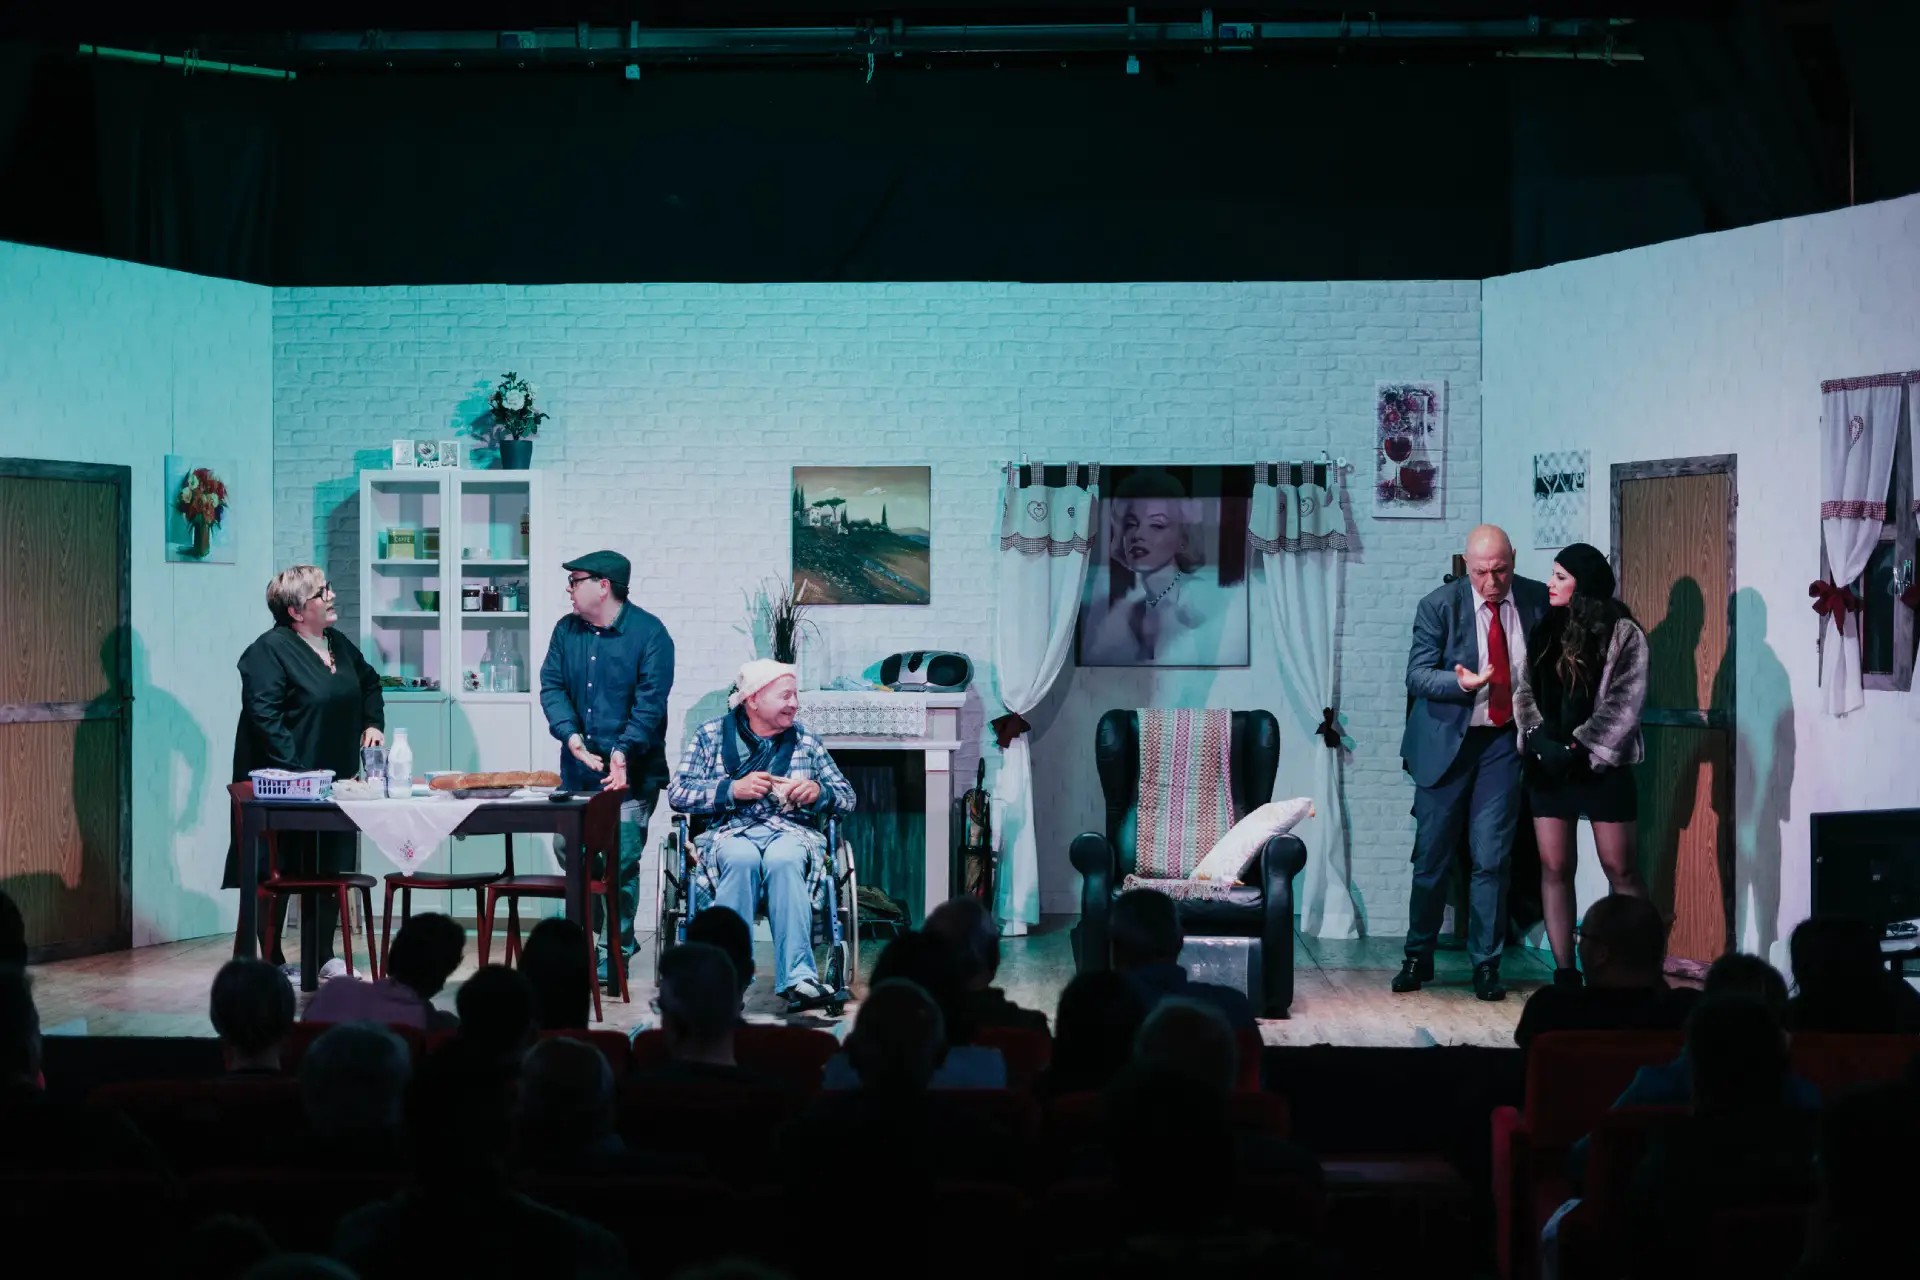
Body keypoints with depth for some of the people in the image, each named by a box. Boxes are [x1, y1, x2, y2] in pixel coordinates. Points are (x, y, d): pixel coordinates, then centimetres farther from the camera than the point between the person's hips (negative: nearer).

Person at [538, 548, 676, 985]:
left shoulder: (649, 633, -7)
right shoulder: (566, 631, 10)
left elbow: (650, 702, -14)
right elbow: (552, 686, 3)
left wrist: (624, 752, -24)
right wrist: (571, 736, -14)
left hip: (631, 773, -5)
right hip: (577, 770, 5)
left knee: (621, 861, -7)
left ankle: (618, 949, 5)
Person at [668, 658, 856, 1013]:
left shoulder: (805, 740, 20)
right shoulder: (711, 735, 13)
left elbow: (848, 797, 20)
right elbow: (678, 794, 5)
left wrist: (819, 792, -3)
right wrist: (733, 789, -8)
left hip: (793, 832, 1)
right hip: (731, 831, -1)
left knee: (784, 860, -37)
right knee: (741, 860, -38)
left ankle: (798, 980, -46)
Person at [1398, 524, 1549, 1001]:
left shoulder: (1538, 601, -3)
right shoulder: (1439, 606, -9)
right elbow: (1416, 675, -11)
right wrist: (1460, 683, -30)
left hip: (1506, 739, 1)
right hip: (1448, 740, -1)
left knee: (1492, 857, -2)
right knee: (1432, 854, 6)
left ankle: (1486, 965, 8)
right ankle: (1418, 957, 21)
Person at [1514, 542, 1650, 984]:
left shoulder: (1622, 632, -5)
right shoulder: (1543, 631, 10)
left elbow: (1625, 702, -10)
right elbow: (1524, 690, 8)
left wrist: (1579, 745, -15)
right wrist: (1539, 737, -8)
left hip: (1601, 764, -5)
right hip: (1547, 765, 5)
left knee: (1620, 869, -3)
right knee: (1555, 868, 2)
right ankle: (1564, 973, 4)